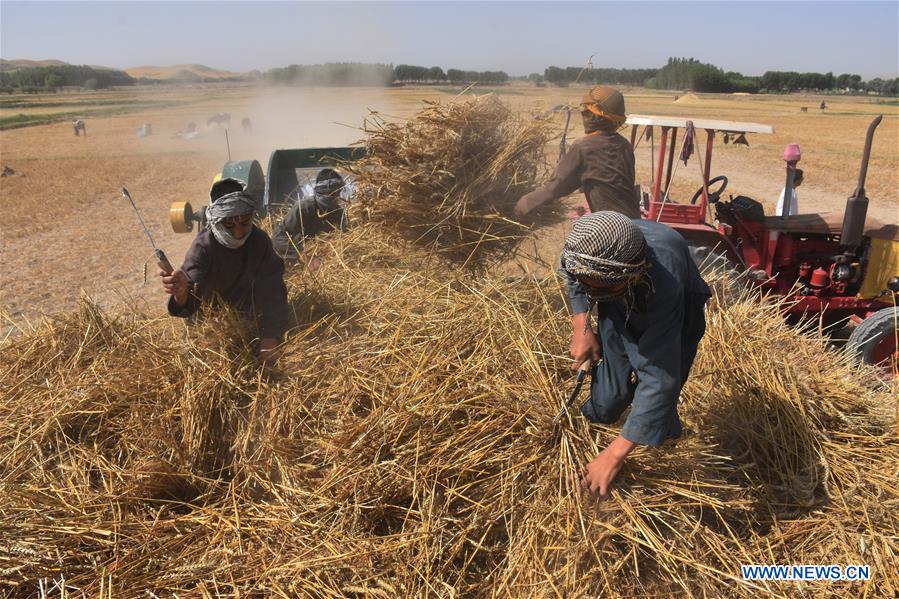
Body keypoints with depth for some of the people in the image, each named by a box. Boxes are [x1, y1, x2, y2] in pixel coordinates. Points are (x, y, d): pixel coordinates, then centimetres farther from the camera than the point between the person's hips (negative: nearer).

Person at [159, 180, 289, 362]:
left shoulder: (259, 240, -22)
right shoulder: (203, 247, -29)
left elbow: (272, 292, -27)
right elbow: (190, 303, -43)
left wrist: (271, 337, -39)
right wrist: (181, 293, -67)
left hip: (246, 313, 5)